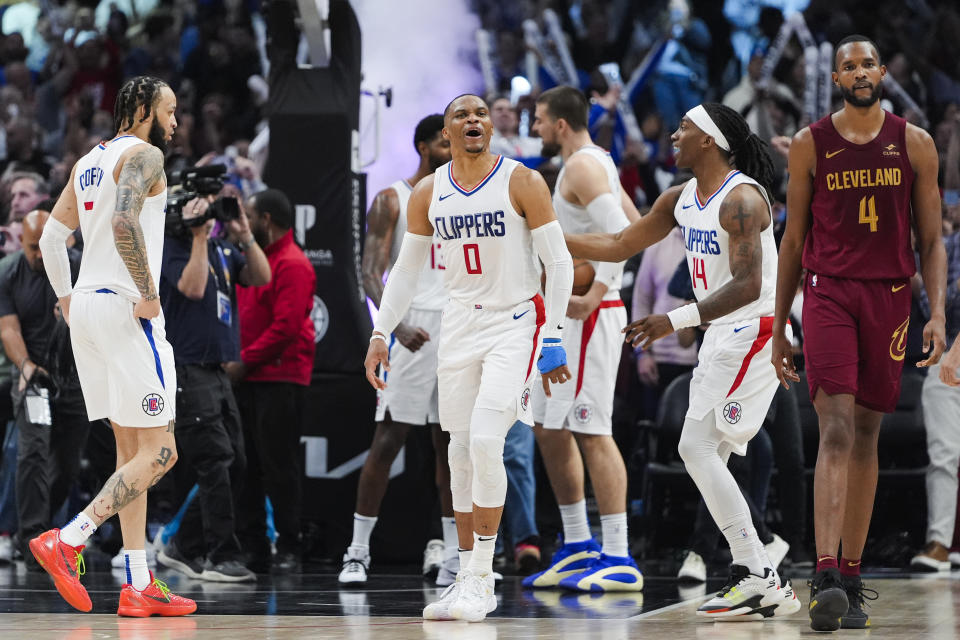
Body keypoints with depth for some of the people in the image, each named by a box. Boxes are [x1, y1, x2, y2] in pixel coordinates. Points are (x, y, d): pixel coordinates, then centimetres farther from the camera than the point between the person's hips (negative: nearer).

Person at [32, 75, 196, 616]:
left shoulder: (88, 161, 18)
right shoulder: (144, 155, -8)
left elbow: (52, 237, 18)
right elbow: (125, 222, -25)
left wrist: (66, 298, 23)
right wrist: (149, 293, -19)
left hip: (86, 307, 9)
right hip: (125, 309, -9)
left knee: (132, 449, 11)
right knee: (158, 453, -7)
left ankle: (139, 587, 8)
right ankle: (67, 541, -18)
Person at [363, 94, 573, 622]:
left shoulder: (522, 182, -9)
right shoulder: (428, 194, 4)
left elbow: (558, 262, -8)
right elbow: (406, 270, 13)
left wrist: (553, 336, -14)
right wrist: (380, 334, 4)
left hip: (516, 322, -5)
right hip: (460, 323, 5)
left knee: (485, 440, -18)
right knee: (461, 450, 7)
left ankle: (481, 578, -11)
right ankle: (469, 579, 16)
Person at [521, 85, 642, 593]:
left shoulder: (581, 166, -14)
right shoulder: (596, 162, 18)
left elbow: (623, 234, -25)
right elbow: (635, 226, 25)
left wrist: (593, 296, -25)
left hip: (589, 317, -11)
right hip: (567, 316, 11)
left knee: (591, 432, -12)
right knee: (549, 428, 15)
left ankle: (618, 560, -12)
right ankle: (578, 546, 21)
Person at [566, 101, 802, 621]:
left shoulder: (741, 198, -18)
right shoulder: (681, 199, 11)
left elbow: (747, 285, -26)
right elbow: (619, 246, 20)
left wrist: (675, 321, -31)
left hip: (754, 331, -10)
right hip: (723, 335, 10)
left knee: (697, 446, -15)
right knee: (702, 454, 7)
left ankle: (757, 576, -15)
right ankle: (763, 585, 8)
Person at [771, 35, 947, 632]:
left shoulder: (914, 144, 7)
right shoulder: (810, 144, 5)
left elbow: (931, 240, 8)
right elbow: (794, 239, 10)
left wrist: (938, 314, -4)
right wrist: (779, 326, 8)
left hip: (889, 295, 2)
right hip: (828, 292, -2)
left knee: (866, 436, 6)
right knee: (836, 431, -15)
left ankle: (852, 577, 14)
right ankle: (826, 577, -24)